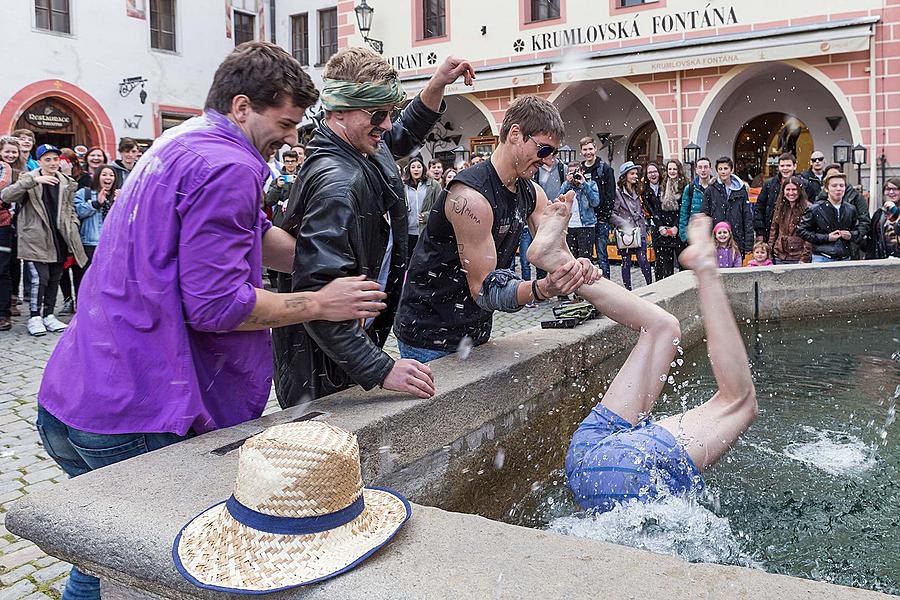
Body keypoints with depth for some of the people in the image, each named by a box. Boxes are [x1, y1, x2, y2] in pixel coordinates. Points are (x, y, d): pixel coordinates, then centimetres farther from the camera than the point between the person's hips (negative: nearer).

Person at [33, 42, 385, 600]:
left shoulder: (178, 144, 17)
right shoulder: (228, 167, -16)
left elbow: (255, 235, 22)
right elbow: (215, 304, -21)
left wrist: (334, 272, 11)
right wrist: (320, 304, -9)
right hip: (133, 417, -10)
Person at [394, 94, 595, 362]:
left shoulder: (532, 194, 5)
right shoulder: (471, 196, -23)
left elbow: (558, 254, 2)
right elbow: (483, 289, -23)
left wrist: (577, 267, -22)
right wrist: (541, 289, -39)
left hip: (475, 331, 8)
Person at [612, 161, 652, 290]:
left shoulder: (637, 191, 16)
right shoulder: (617, 191, -7)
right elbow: (611, 213, -12)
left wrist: (643, 225, 14)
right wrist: (624, 224, -17)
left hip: (639, 231, 5)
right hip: (624, 233, -4)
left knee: (643, 260, -5)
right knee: (626, 263, 2)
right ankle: (628, 290, 10)